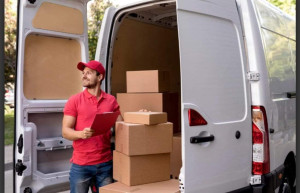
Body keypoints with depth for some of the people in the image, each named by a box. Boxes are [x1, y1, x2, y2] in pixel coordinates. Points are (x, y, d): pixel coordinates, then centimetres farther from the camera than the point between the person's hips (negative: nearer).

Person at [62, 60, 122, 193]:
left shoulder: (111, 100, 4)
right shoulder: (74, 101, -3)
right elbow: (65, 132, -6)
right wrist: (81, 134, -26)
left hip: (105, 163, 2)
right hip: (81, 165, -2)